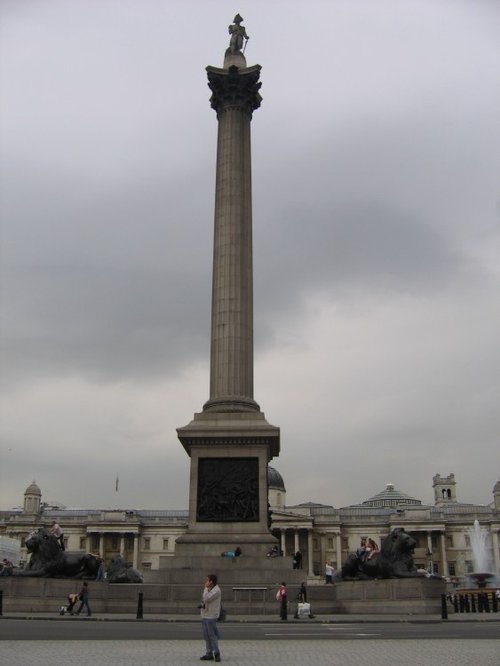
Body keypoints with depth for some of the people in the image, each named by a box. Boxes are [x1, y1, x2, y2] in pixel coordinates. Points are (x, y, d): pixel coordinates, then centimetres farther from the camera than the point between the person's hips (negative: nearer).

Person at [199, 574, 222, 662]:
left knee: (212, 635, -7)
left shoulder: (216, 590, -16)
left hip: (211, 616, -8)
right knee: (207, 636, 10)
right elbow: (203, 599, 12)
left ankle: (216, 654, 2)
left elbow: (207, 599, -23)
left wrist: (206, 588, -12)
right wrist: (202, 605, -10)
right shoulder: (208, 589, 10)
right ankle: (209, 654, 15)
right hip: (204, 615, 8)